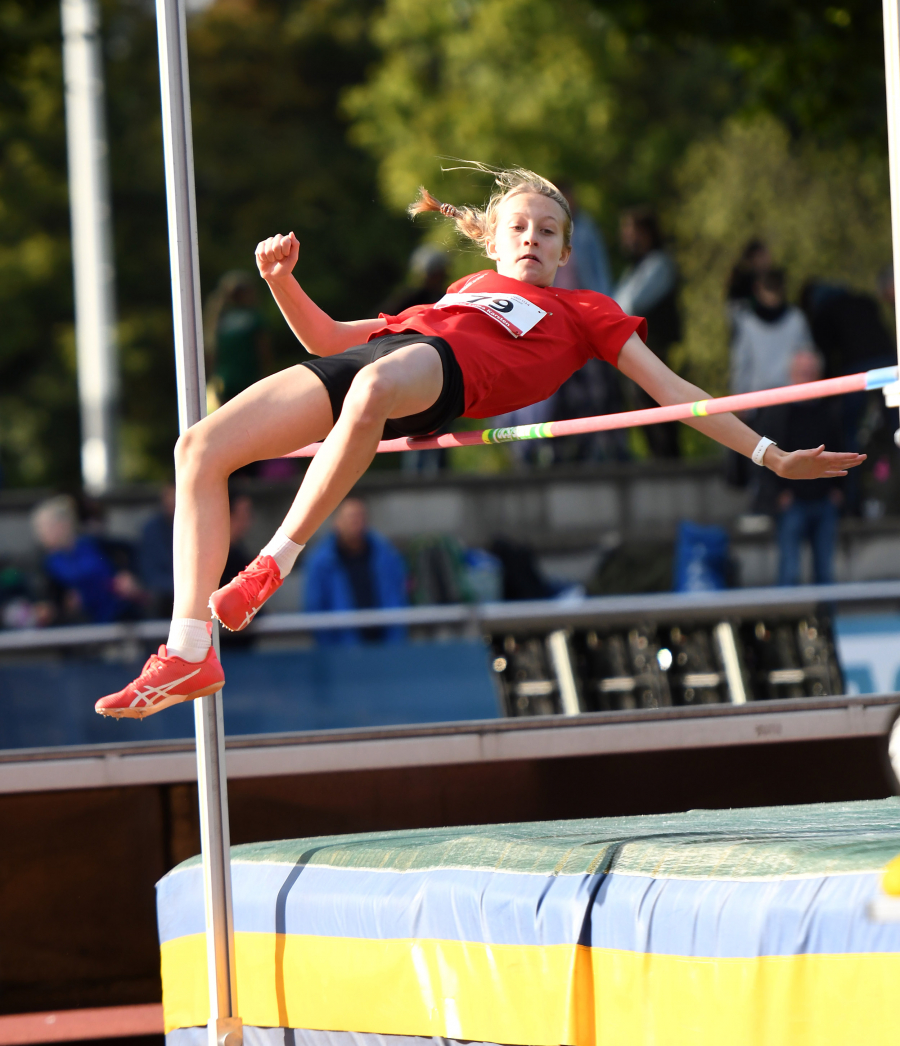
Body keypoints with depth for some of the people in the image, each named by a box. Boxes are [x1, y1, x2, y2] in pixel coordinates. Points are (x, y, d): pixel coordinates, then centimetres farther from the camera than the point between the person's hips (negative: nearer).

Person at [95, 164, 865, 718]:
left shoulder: (584, 312, 31)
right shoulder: (453, 297, 40)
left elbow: (671, 389, 25)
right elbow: (328, 341, 39)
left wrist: (771, 456, 17)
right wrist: (283, 282, 21)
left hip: (444, 371, -5)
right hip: (379, 353, 5)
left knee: (373, 384, -44)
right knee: (201, 448, -16)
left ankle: (274, 564, -37)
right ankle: (190, 653, -19)